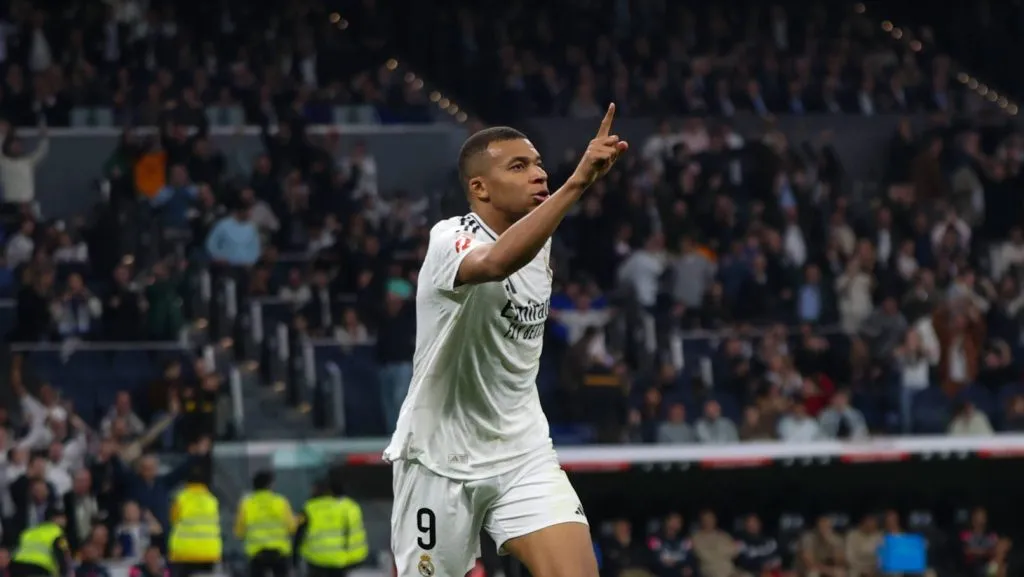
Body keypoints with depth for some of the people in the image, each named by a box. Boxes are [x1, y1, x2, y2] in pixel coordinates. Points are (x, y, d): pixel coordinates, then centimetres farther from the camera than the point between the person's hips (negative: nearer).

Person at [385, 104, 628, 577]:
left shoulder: (539, 242, 4)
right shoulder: (450, 239, -19)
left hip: (523, 455, 5)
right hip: (442, 460, -5)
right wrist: (577, 182, -51)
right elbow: (496, 262, -45)